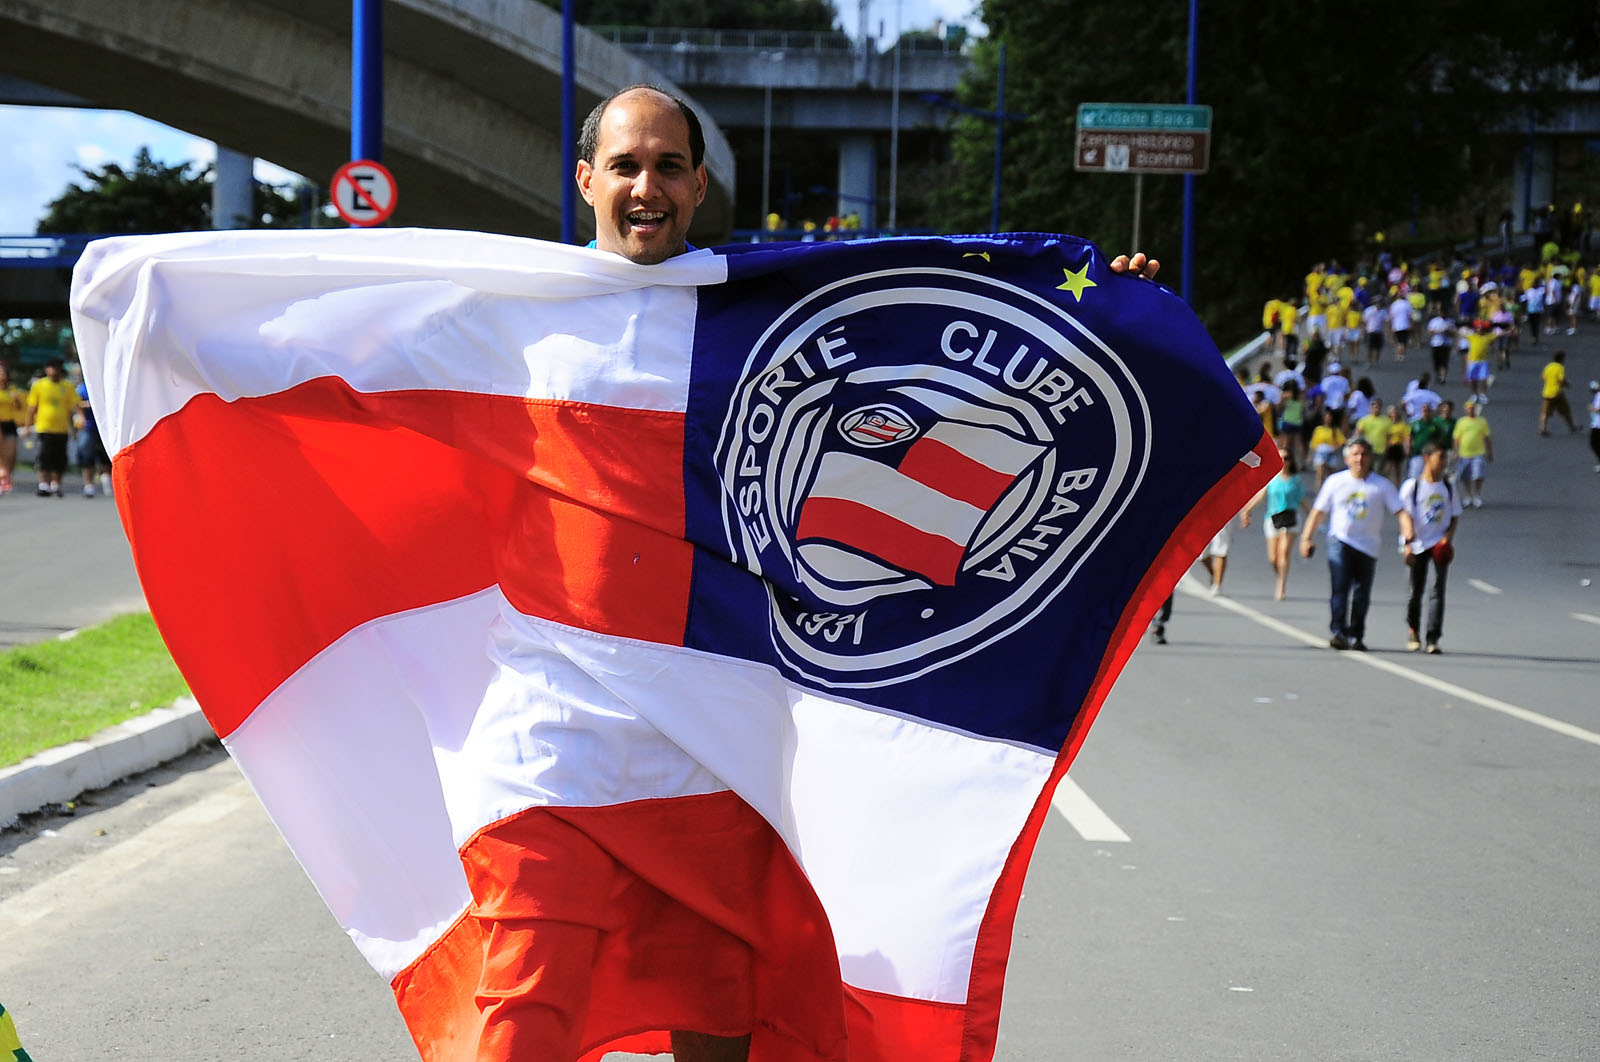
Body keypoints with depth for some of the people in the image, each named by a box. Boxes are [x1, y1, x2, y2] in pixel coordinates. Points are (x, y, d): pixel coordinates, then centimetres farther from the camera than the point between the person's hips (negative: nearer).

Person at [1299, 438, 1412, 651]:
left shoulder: (1382, 485, 4)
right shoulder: (1335, 482, 6)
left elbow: (1400, 511, -2)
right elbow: (1318, 511, 9)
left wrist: (1408, 530, -22)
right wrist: (1307, 538, 1)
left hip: (1368, 546, 1)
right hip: (1340, 540, -1)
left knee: (1361, 593, 3)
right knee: (1340, 587, -15)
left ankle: (1355, 636, 15)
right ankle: (1337, 631, -21)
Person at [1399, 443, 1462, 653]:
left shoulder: (1448, 487, 8)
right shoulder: (1411, 486, -2)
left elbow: (1455, 517, 13)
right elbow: (1405, 516, -6)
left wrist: (1448, 536, -5)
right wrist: (1408, 543, -15)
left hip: (1440, 545, 2)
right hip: (1418, 544, -2)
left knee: (1438, 589, -9)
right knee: (1416, 590, 4)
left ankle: (1433, 638, -10)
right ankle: (1413, 631, 25)